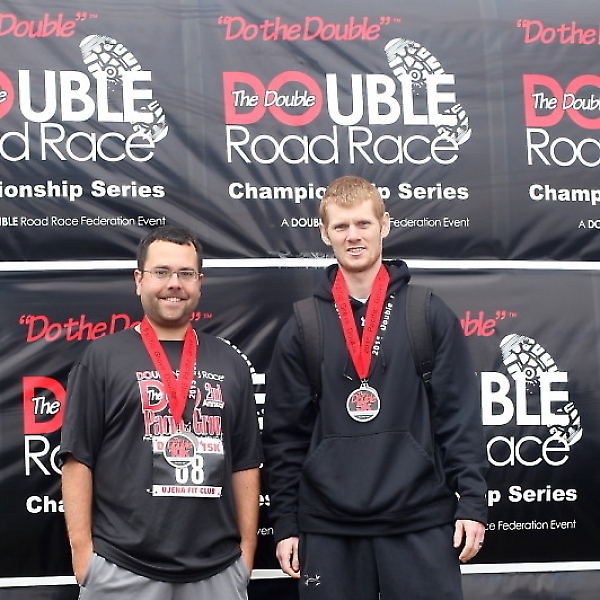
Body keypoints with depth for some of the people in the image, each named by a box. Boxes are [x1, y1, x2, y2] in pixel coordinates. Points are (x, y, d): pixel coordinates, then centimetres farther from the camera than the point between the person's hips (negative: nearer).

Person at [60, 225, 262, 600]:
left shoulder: (230, 364, 11)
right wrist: (82, 549, -7)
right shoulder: (103, 358, 2)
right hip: (122, 568, -3)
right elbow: (78, 460, -1)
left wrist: (247, 548, 6)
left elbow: (245, 464, 12)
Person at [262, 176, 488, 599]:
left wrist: (472, 503, -5)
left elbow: (460, 415, 1)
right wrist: (285, 523, 3)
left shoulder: (430, 314, 3)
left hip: (421, 522, -1)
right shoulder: (302, 328, 6)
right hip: (328, 528, 1)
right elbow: (285, 432, 6)